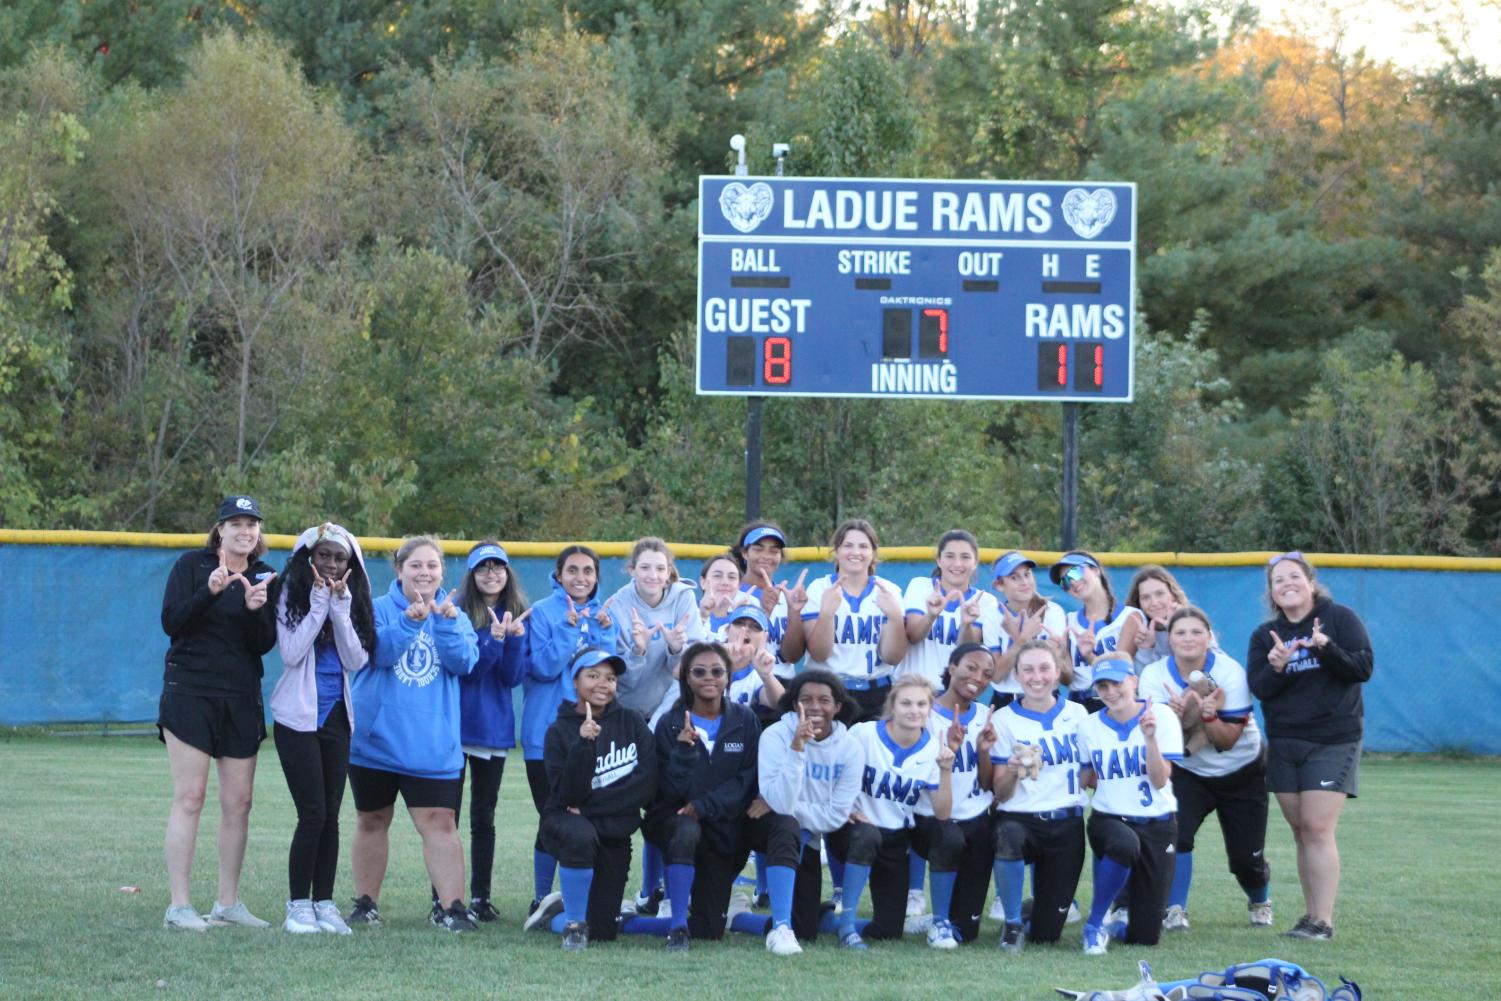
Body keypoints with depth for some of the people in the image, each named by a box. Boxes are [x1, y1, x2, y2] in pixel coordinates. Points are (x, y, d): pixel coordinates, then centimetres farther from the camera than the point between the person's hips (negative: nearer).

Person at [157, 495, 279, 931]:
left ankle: (228, 903, 13)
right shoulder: (192, 565, -2)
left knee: (238, 803, 5)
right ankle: (179, 906, -8)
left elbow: (265, 643, 2)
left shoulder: (265, 577, 8)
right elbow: (171, 622, -11)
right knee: (189, 797, -8)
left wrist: (255, 610, -17)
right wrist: (210, 592, -24)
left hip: (242, 699, 4)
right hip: (190, 693, -4)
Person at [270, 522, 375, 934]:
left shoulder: (353, 603, 7)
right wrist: (319, 605, -14)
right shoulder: (293, 599, -3)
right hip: (298, 716, -4)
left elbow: (356, 660, -3)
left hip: (336, 717, 4)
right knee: (313, 814, -9)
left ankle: (324, 904, 10)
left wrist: (340, 609, -11)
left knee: (330, 815, 4)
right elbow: (292, 653, -15)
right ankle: (298, 905, -1)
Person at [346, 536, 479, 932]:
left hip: (431, 746, 0)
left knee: (439, 822, -12)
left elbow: (465, 662, -9)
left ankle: (451, 907, -15)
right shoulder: (379, 609, 0)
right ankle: (366, 902, 25)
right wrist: (410, 621, -30)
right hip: (375, 737, 0)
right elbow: (378, 652, -18)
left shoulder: (455, 616, 7)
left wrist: (447, 624, -23)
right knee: (372, 821, 13)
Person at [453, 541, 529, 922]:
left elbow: (513, 677, -2)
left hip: (494, 726, 3)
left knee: (483, 817, 9)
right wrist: (493, 639, -23)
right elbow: (464, 668, -12)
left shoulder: (518, 616, 6)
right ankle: (443, 898, 1)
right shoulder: (459, 612, -4)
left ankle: (480, 897, 13)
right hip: (455, 723, -3)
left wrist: (514, 639, -17)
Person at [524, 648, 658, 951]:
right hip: (565, 823, -3)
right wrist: (584, 745, -29)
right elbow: (567, 795, -16)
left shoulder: (631, 722, 2)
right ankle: (573, 922, -20)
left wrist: (590, 806, -15)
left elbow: (646, 783, -9)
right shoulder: (560, 731, -5)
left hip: (614, 833, 3)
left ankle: (555, 915, 29)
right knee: (581, 835, -41)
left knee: (603, 931, -5)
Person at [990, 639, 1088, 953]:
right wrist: (1012, 771, -23)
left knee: (1046, 933, -3)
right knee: (1009, 837, -41)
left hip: (1066, 824, 2)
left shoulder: (1077, 714, 7)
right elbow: (1000, 793, -3)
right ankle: (1012, 923, -16)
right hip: (1019, 819, -2)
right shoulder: (1005, 719, 0)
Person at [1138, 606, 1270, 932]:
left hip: (1241, 772, -1)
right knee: (1174, 833, -25)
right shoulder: (1155, 676, -15)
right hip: (1188, 772, 1)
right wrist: (1173, 714, -39)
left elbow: (1229, 739, -20)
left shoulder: (1230, 673, -21)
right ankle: (1174, 911, -14)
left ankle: (1260, 902, 32)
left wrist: (1209, 716, -40)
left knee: (1246, 856, 0)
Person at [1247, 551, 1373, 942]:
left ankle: (1324, 921, -14)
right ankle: (1312, 914, 10)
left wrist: (1327, 647, -24)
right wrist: (1276, 667, -21)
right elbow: (1258, 688, -1)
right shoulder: (1265, 635, 9)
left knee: (1318, 829, -14)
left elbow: (1363, 668, -9)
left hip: (1334, 741, -5)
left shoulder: (1340, 618, -1)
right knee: (1301, 832, 5)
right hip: (1284, 744, 5)